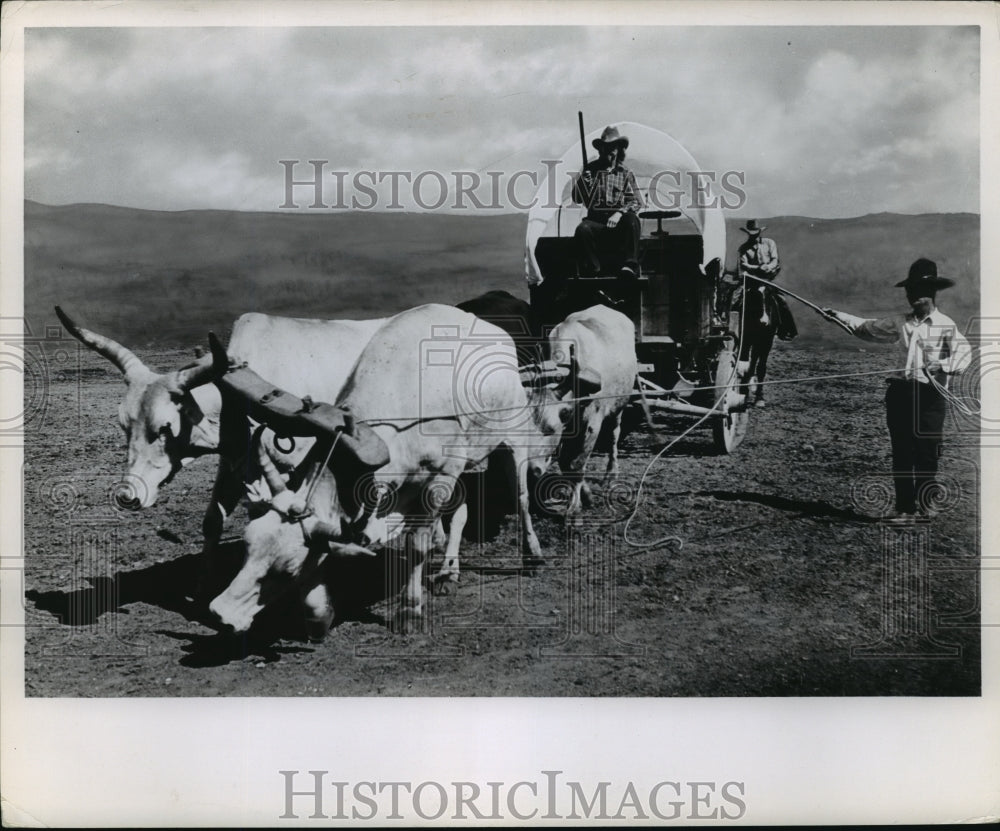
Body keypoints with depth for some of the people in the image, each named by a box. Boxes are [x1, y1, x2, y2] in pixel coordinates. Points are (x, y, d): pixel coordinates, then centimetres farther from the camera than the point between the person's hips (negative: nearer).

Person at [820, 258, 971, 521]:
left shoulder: (946, 325, -3)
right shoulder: (900, 324, 11)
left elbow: (963, 351, -14)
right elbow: (868, 328, 19)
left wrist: (944, 365, -32)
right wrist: (839, 317, 13)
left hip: (930, 394, -4)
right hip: (900, 391, 4)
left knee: (927, 452, 1)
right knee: (901, 453, 4)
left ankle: (925, 503, 19)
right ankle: (904, 507, 11)